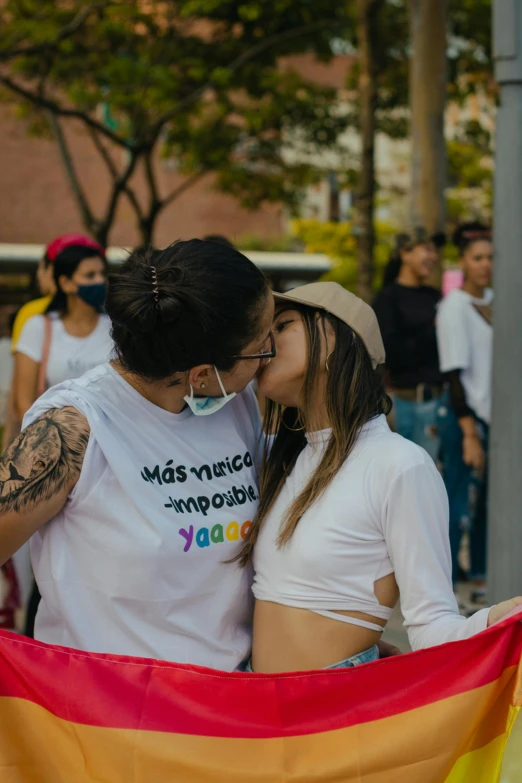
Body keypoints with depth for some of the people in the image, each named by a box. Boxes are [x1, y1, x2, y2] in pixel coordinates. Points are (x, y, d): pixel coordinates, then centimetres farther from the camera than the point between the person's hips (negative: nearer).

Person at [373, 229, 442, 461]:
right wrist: (432, 332, -12)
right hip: (415, 397, -6)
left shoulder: (434, 296, 14)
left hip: (443, 395, 6)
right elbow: (391, 355, -12)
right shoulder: (389, 298, -3)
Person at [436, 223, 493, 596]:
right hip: (466, 415, -7)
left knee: (488, 499, 14)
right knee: (460, 502, -6)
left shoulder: (493, 300, 9)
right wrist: (469, 432, -19)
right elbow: (455, 375, -15)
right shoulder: (454, 306, -12)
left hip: (494, 414, 7)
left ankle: (481, 579, 26)